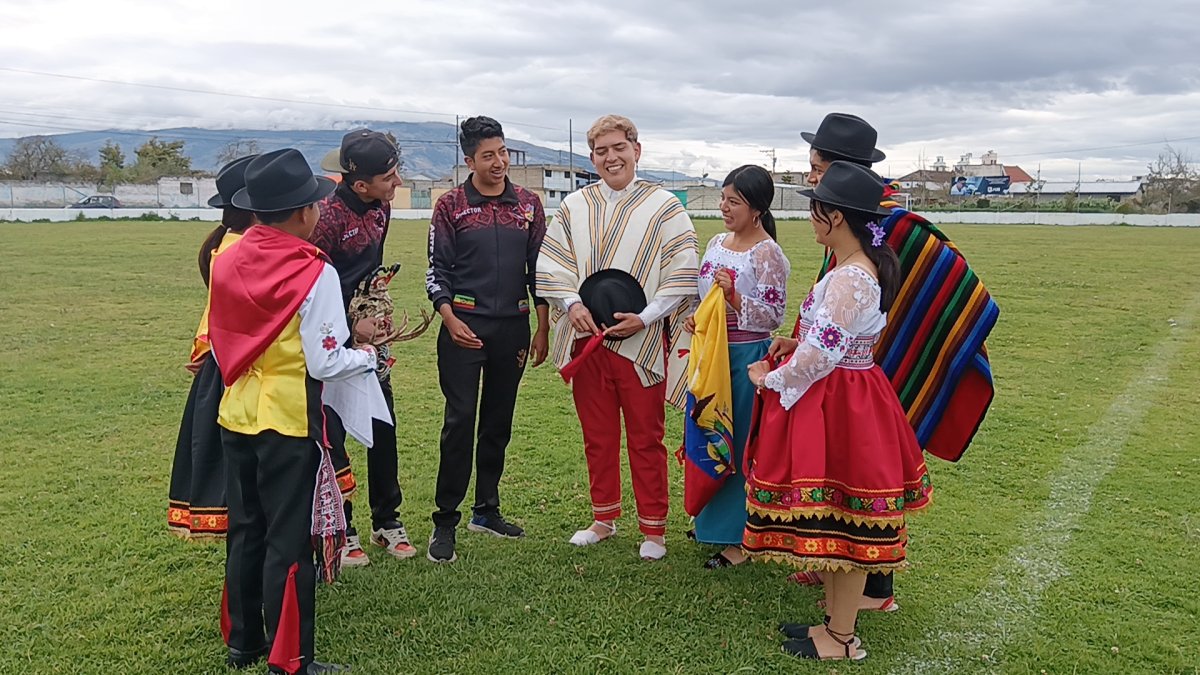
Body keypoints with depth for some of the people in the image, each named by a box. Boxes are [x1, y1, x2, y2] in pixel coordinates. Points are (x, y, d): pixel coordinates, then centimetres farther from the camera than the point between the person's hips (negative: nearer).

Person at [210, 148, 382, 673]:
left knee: (245, 531, 18)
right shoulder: (314, 273, -16)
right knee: (289, 542, 3)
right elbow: (324, 363, -17)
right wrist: (367, 356, 1)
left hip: (236, 416, 6)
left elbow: (217, 343, 9)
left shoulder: (227, 262, 2)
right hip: (290, 422, -6)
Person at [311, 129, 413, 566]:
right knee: (332, 434, 3)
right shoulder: (328, 214, -22)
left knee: (383, 427, 11)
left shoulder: (380, 207, 2)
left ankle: (387, 521, 25)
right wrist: (351, 324, -14)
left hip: (367, 331, 7)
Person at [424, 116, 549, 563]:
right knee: (460, 421, -6)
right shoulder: (451, 206, 2)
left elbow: (539, 268, 11)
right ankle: (444, 522, 3)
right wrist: (450, 319, -13)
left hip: (513, 326, 3)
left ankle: (487, 510, 24)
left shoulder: (528, 205, 9)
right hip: (464, 327, -3)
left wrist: (543, 329, 6)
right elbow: (437, 270, 1)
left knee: (499, 422, 11)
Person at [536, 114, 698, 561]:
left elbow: (682, 273, -5)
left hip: (641, 341, -3)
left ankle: (653, 528, 18)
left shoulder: (663, 207, -2)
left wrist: (645, 317, -15)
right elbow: (552, 263, 9)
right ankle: (604, 518, 30)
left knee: (646, 439, 4)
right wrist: (572, 305, -8)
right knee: (597, 436, 13)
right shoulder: (574, 207, 9)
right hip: (587, 337, 4)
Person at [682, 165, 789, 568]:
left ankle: (740, 539, 12)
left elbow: (773, 316, -14)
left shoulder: (767, 254, -13)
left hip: (748, 357, -8)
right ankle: (713, 518, 33)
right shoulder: (717, 243, 10)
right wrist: (693, 319, 1)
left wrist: (735, 296, -27)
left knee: (741, 445, 0)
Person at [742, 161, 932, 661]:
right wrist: (796, 345, 10)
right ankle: (835, 618, 33)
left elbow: (821, 354, -24)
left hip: (835, 406, -10)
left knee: (840, 522, 3)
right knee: (836, 519, 19)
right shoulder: (868, 266, 10)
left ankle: (841, 639, 18)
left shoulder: (849, 279, -23)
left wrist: (769, 378, -9)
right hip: (852, 394, 10)